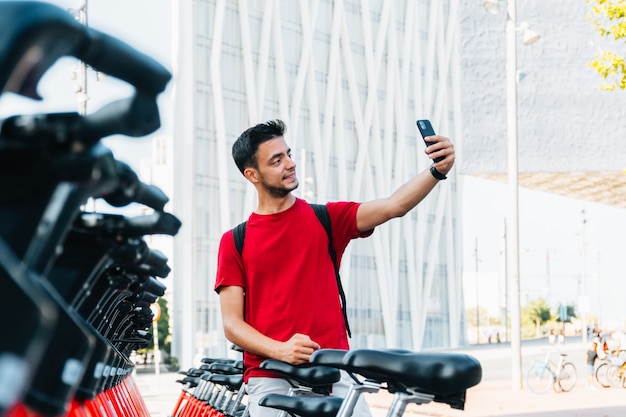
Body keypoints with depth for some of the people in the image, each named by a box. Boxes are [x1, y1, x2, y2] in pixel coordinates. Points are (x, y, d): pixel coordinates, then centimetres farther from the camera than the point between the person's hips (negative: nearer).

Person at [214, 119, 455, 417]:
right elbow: (232, 323, 2)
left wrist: (437, 170, -21)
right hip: (269, 379, -1)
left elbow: (394, 205, -5)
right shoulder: (234, 242, 7)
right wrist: (280, 350, -15)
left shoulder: (325, 219, 10)